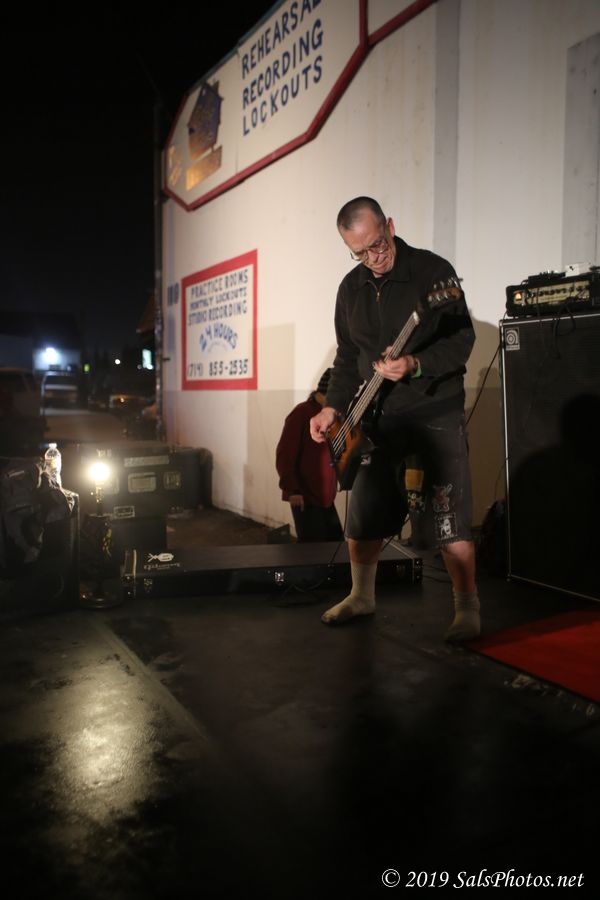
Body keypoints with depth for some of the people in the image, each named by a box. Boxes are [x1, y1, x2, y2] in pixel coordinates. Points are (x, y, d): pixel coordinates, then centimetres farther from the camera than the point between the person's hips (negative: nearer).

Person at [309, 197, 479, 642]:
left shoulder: (433, 270, -8)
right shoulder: (351, 288, 9)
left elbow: (462, 338, -12)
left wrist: (415, 365, -27)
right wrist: (333, 407, 3)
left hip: (436, 412, -5)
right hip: (378, 416, 6)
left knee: (448, 516, -6)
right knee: (363, 513, 10)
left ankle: (468, 608, 9)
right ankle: (362, 596, 30)